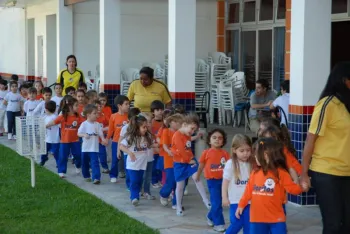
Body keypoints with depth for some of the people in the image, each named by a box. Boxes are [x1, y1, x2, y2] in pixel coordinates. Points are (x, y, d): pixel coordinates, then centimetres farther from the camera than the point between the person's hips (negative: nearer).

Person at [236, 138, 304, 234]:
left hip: (276, 219, -4)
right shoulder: (255, 172, 4)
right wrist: (241, 205, 14)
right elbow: (249, 190, 11)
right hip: (257, 218, 4)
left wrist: (301, 186, -29)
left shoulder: (280, 172, -8)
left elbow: (293, 188, -10)